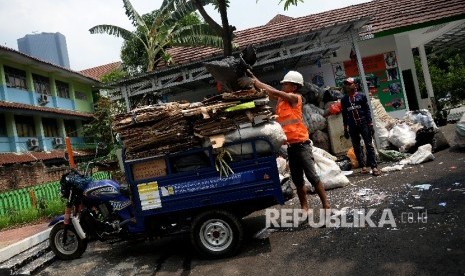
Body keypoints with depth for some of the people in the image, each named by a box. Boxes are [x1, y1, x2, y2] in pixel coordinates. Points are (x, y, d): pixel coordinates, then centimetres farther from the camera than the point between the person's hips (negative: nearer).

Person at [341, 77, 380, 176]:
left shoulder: (361, 96, 2)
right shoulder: (344, 99, 8)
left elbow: (367, 110, 1)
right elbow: (344, 115, 10)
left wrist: (370, 124, -5)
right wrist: (345, 129, 9)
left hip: (363, 124, -2)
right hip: (352, 126, 3)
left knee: (369, 145, -4)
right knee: (356, 147, 5)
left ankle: (374, 167, -3)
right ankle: (363, 166, 13)